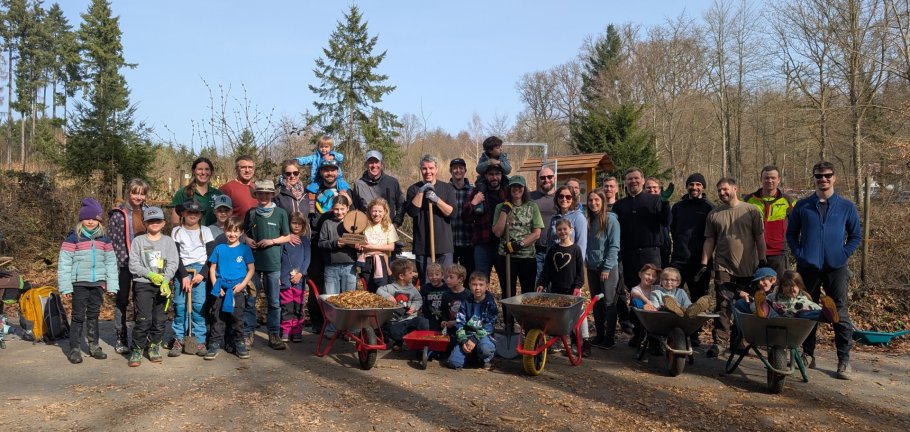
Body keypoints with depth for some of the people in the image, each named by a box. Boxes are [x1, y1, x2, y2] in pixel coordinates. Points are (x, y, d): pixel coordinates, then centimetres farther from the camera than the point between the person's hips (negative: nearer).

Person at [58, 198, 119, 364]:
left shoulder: (104, 239, 8)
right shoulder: (73, 238, -5)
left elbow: (111, 262, 10)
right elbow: (64, 262, -6)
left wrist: (112, 285, 6)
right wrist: (65, 287, -9)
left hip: (97, 283, 4)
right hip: (79, 283, -4)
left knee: (94, 315, 12)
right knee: (78, 316, 0)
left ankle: (94, 346, 21)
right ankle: (75, 349, 9)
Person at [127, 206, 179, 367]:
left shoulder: (168, 241, 8)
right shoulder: (138, 241, 4)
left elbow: (173, 263, 0)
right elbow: (133, 264, -2)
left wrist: (165, 280, -14)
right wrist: (151, 275, -14)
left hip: (163, 285, 2)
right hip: (143, 284, -2)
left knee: (160, 319, 5)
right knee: (143, 319, -10)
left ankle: (154, 347, 22)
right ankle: (137, 350, 4)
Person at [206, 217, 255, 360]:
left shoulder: (245, 249, 2)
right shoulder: (219, 249, 6)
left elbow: (251, 269, 3)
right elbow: (212, 268, 9)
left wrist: (242, 284, -8)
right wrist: (215, 285, -2)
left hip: (238, 289, -1)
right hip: (221, 290, 1)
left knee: (237, 318, 5)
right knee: (218, 317, 3)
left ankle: (239, 344, 14)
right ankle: (214, 344, 10)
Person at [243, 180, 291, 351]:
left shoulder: (280, 213, 0)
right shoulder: (251, 213, 7)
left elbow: (287, 237, 4)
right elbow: (244, 232, 16)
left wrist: (272, 241, -12)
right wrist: (247, 240, -5)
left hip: (273, 263, -1)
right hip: (252, 261, 2)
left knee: (274, 302, 5)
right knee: (249, 300, 4)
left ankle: (274, 335, 14)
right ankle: (248, 334, 13)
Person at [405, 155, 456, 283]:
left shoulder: (447, 188, 8)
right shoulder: (414, 189, 7)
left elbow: (451, 212, -3)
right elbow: (411, 212, -8)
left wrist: (436, 200, -16)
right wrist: (421, 191, -13)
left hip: (444, 245, 0)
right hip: (422, 246, 0)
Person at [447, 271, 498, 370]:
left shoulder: (490, 303, -3)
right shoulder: (466, 303, 7)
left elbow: (489, 326, -11)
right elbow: (459, 323, 3)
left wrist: (475, 339, -19)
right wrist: (463, 341, -12)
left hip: (484, 336, -3)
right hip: (467, 337, 3)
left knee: (485, 348, -39)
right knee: (453, 362, -16)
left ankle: (487, 360, -1)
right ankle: (470, 356, 18)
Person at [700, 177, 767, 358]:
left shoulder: (751, 210, 1)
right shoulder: (714, 214, 7)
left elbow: (759, 237, 2)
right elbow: (709, 241, 8)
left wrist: (762, 261, -2)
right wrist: (704, 264, 3)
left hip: (748, 268, 0)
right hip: (723, 267, 0)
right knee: (723, 306, -8)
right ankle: (718, 341, -10)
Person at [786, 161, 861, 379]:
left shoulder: (847, 207, 5)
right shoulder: (802, 206, 6)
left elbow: (856, 235, 10)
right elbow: (791, 233, 11)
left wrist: (843, 255, -2)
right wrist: (799, 254, -1)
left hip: (836, 268, -1)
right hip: (808, 267, 1)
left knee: (841, 314, -2)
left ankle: (844, 360, 6)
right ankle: (808, 355, 20)